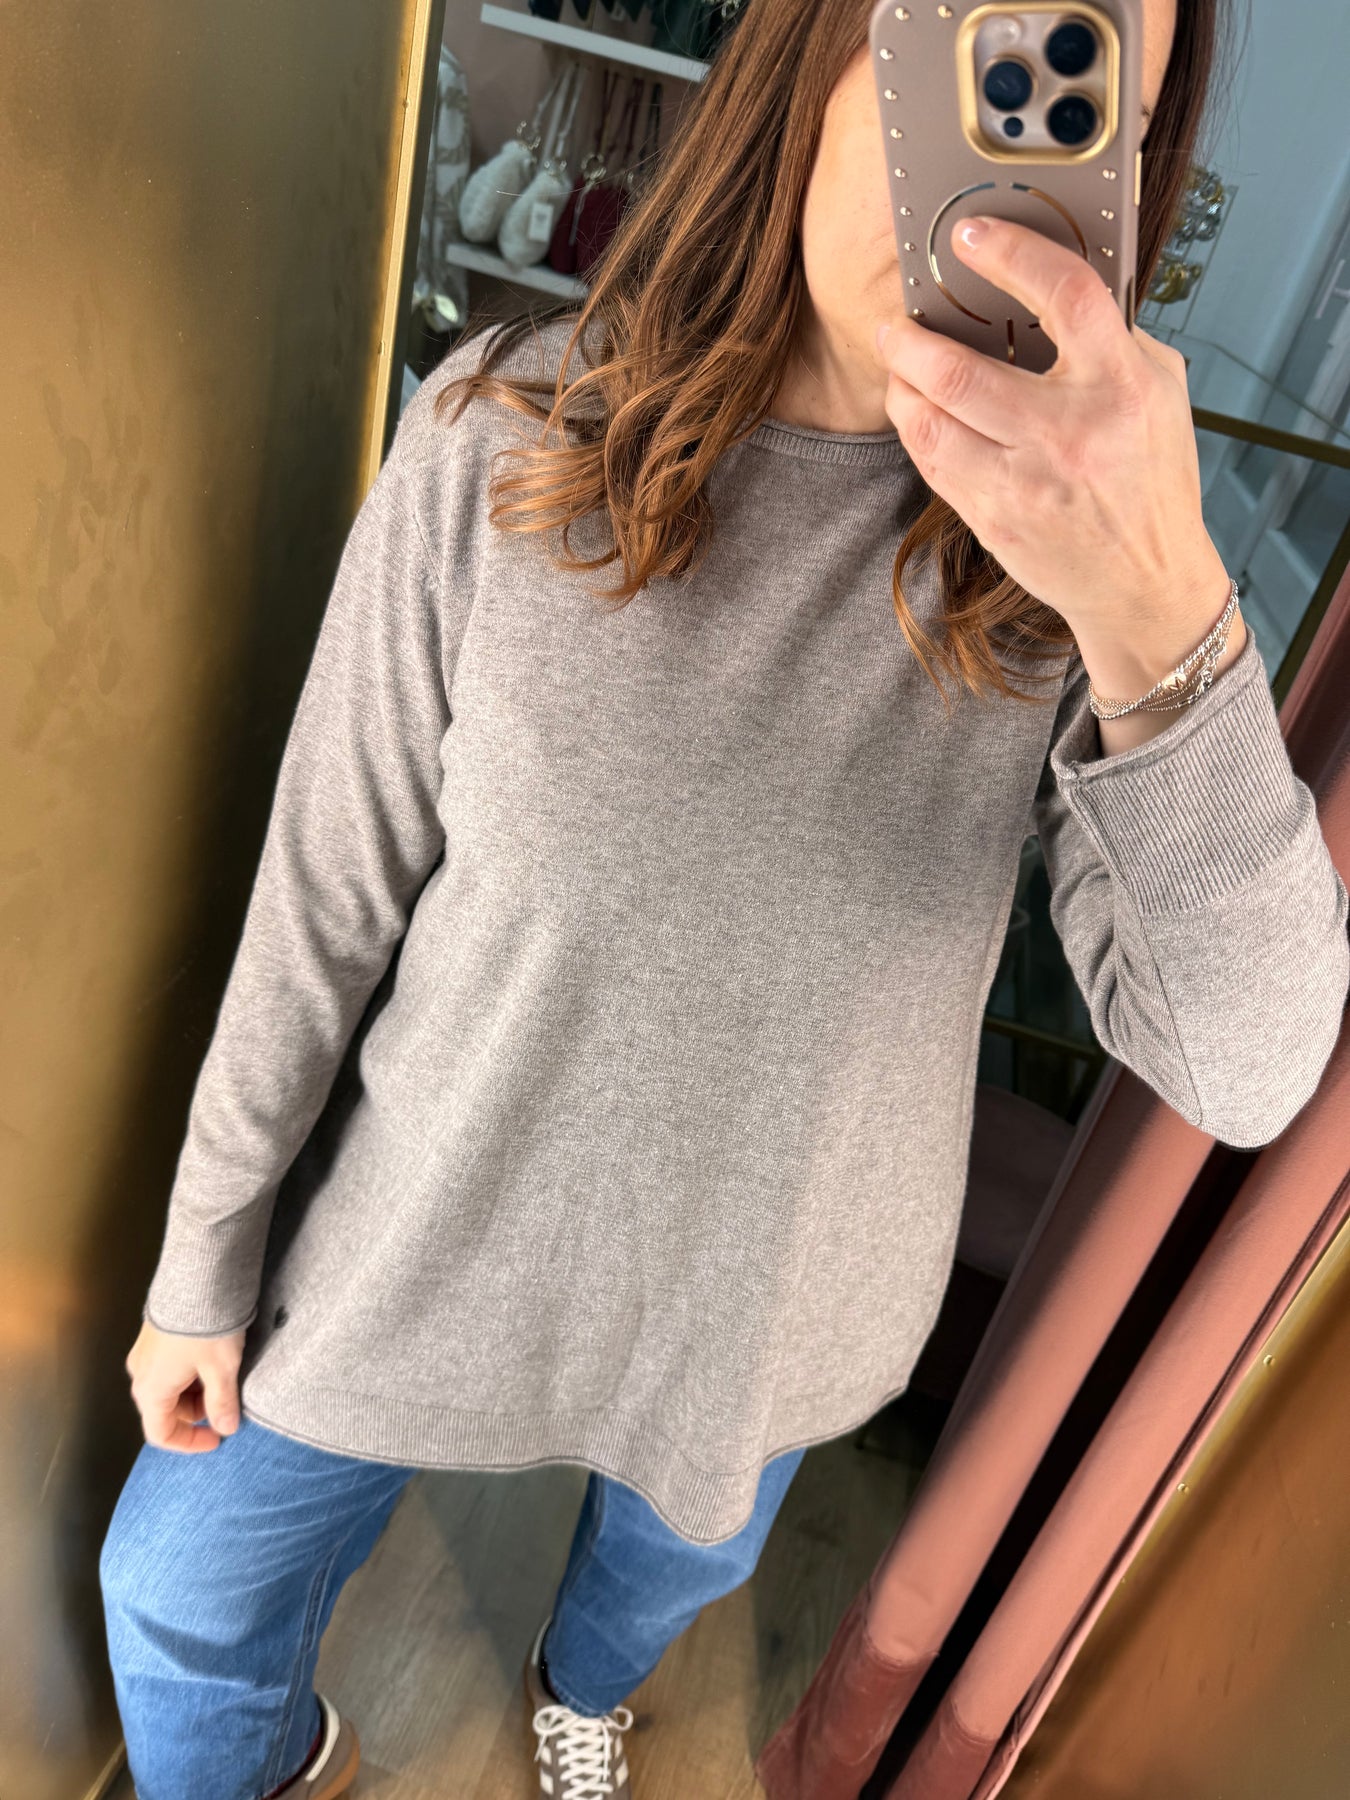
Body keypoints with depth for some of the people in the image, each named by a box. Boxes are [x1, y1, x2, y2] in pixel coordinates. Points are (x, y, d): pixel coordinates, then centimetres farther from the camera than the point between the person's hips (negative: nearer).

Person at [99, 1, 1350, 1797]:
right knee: (185, 1597, 20)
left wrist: (1160, 610, -45)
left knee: (682, 1548, 32)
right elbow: (334, 883, -13)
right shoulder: (509, 440, -22)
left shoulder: (1076, 524, -19)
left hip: (770, 1280, 2)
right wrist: (206, 1258, -1)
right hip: (436, 1230, 0)